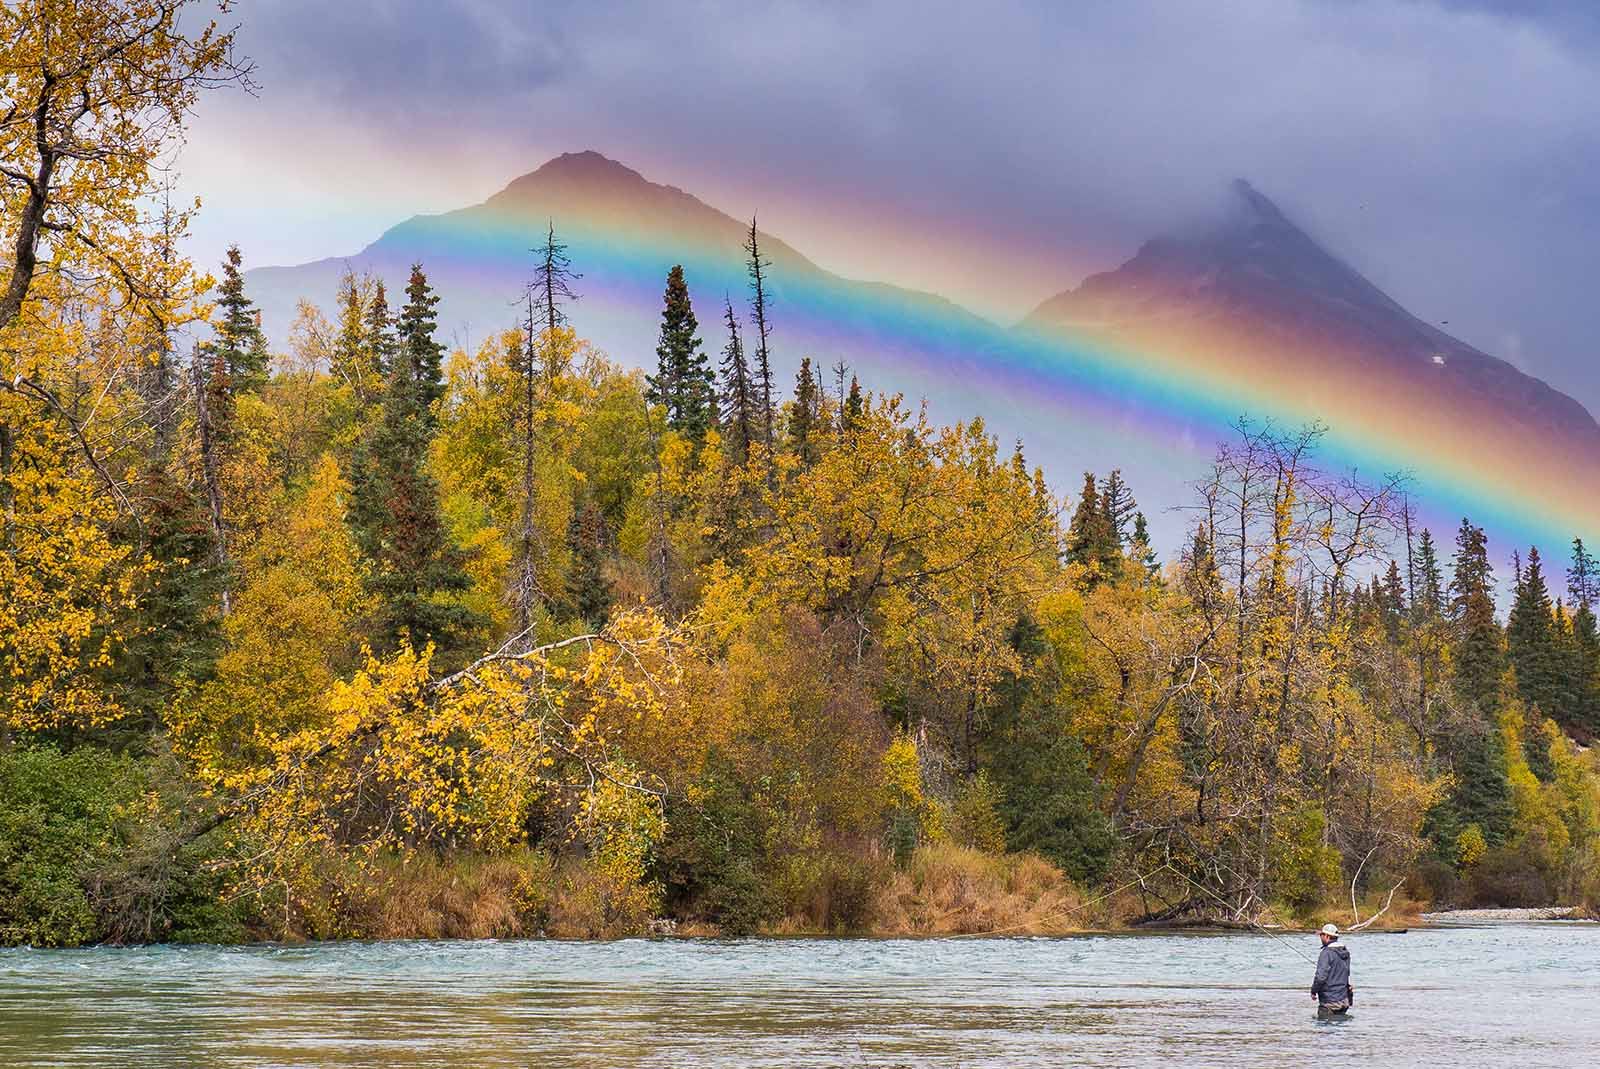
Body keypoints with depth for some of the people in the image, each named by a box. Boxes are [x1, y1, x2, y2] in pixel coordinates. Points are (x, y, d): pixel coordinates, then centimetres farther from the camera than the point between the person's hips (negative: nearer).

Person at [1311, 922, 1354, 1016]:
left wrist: (1313, 991, -7)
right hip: (1344, 1000, 8)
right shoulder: (1345, 953, 10)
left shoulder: (1327, 953, -16)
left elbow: (1321, 977, -22)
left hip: (1329, 1002, -8)